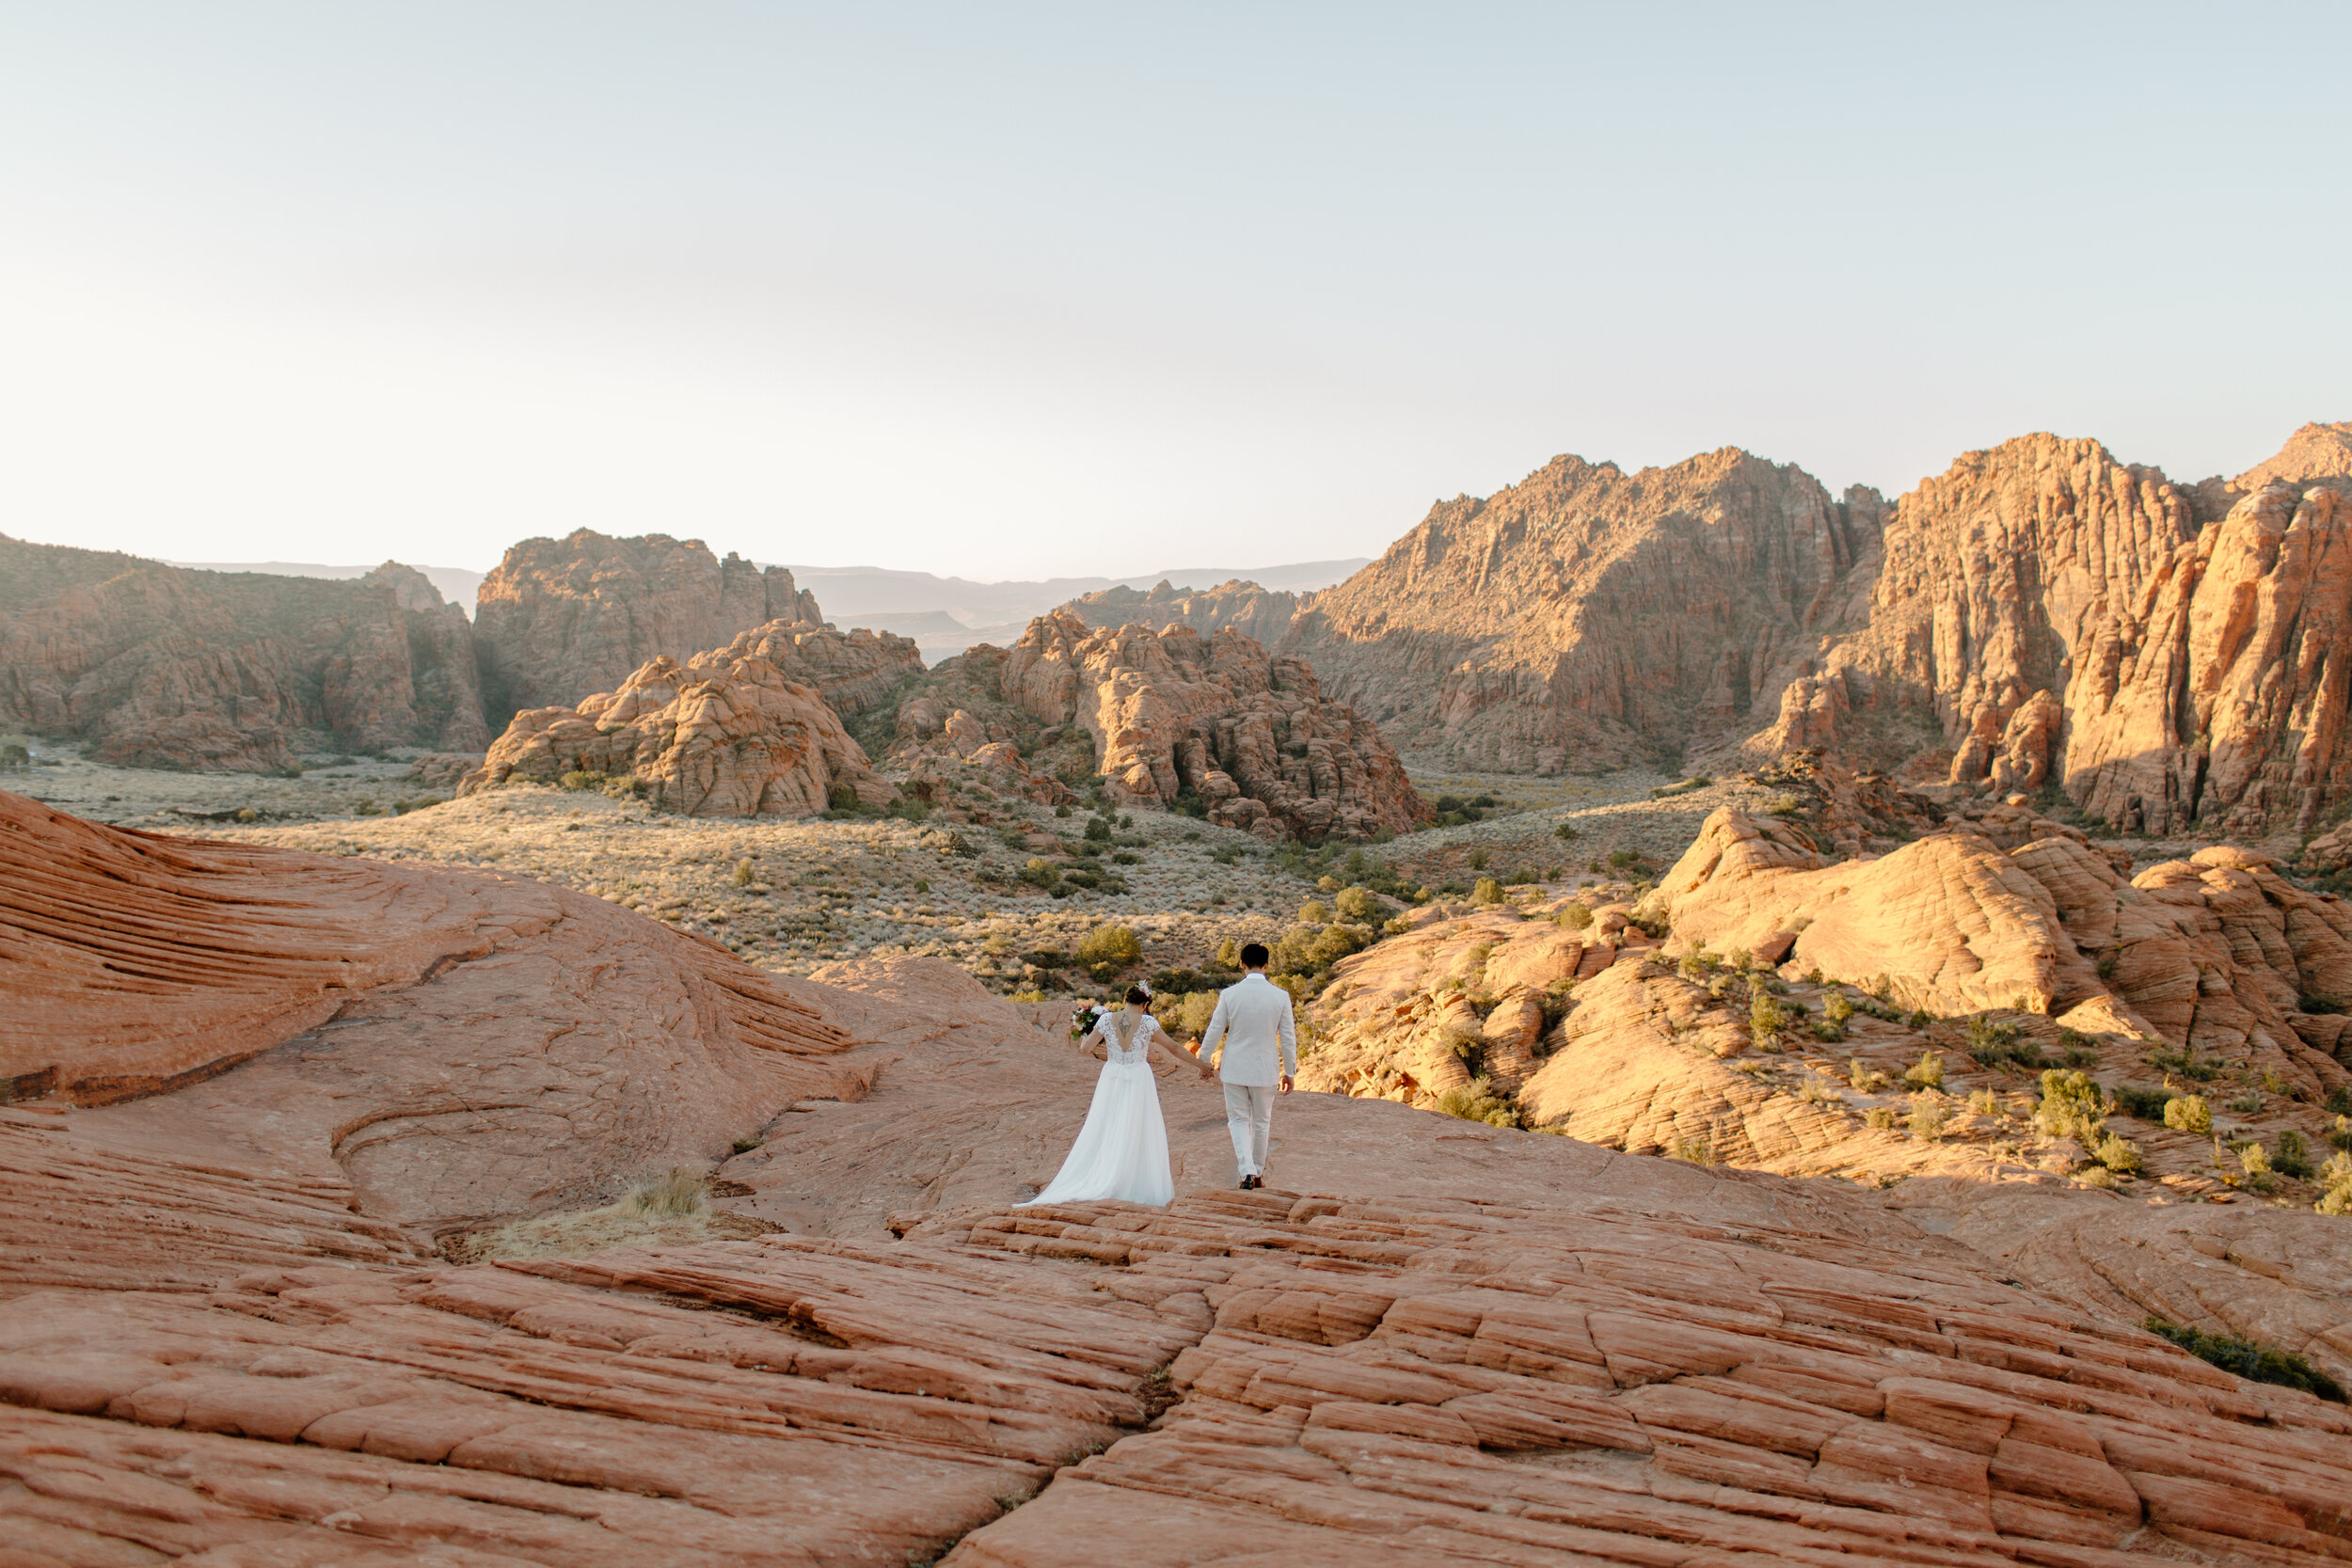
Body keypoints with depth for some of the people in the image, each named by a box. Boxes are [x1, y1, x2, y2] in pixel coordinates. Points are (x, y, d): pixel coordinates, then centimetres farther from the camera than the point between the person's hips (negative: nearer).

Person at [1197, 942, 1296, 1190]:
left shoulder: (1229, 994, -10)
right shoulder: (1280, 996, -8)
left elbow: (1214, 1031, -4)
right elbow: (1288, 1038, -4)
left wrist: (1203, 1060, 12)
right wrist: (1289, 1071, 8)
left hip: (1234, 1068, -1)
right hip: (1264, 1070, 1)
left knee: (1238, 1119, 10)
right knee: (1262, 1122, 18)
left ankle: (1247, 1170, -9)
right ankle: (1258, 1173, 28)